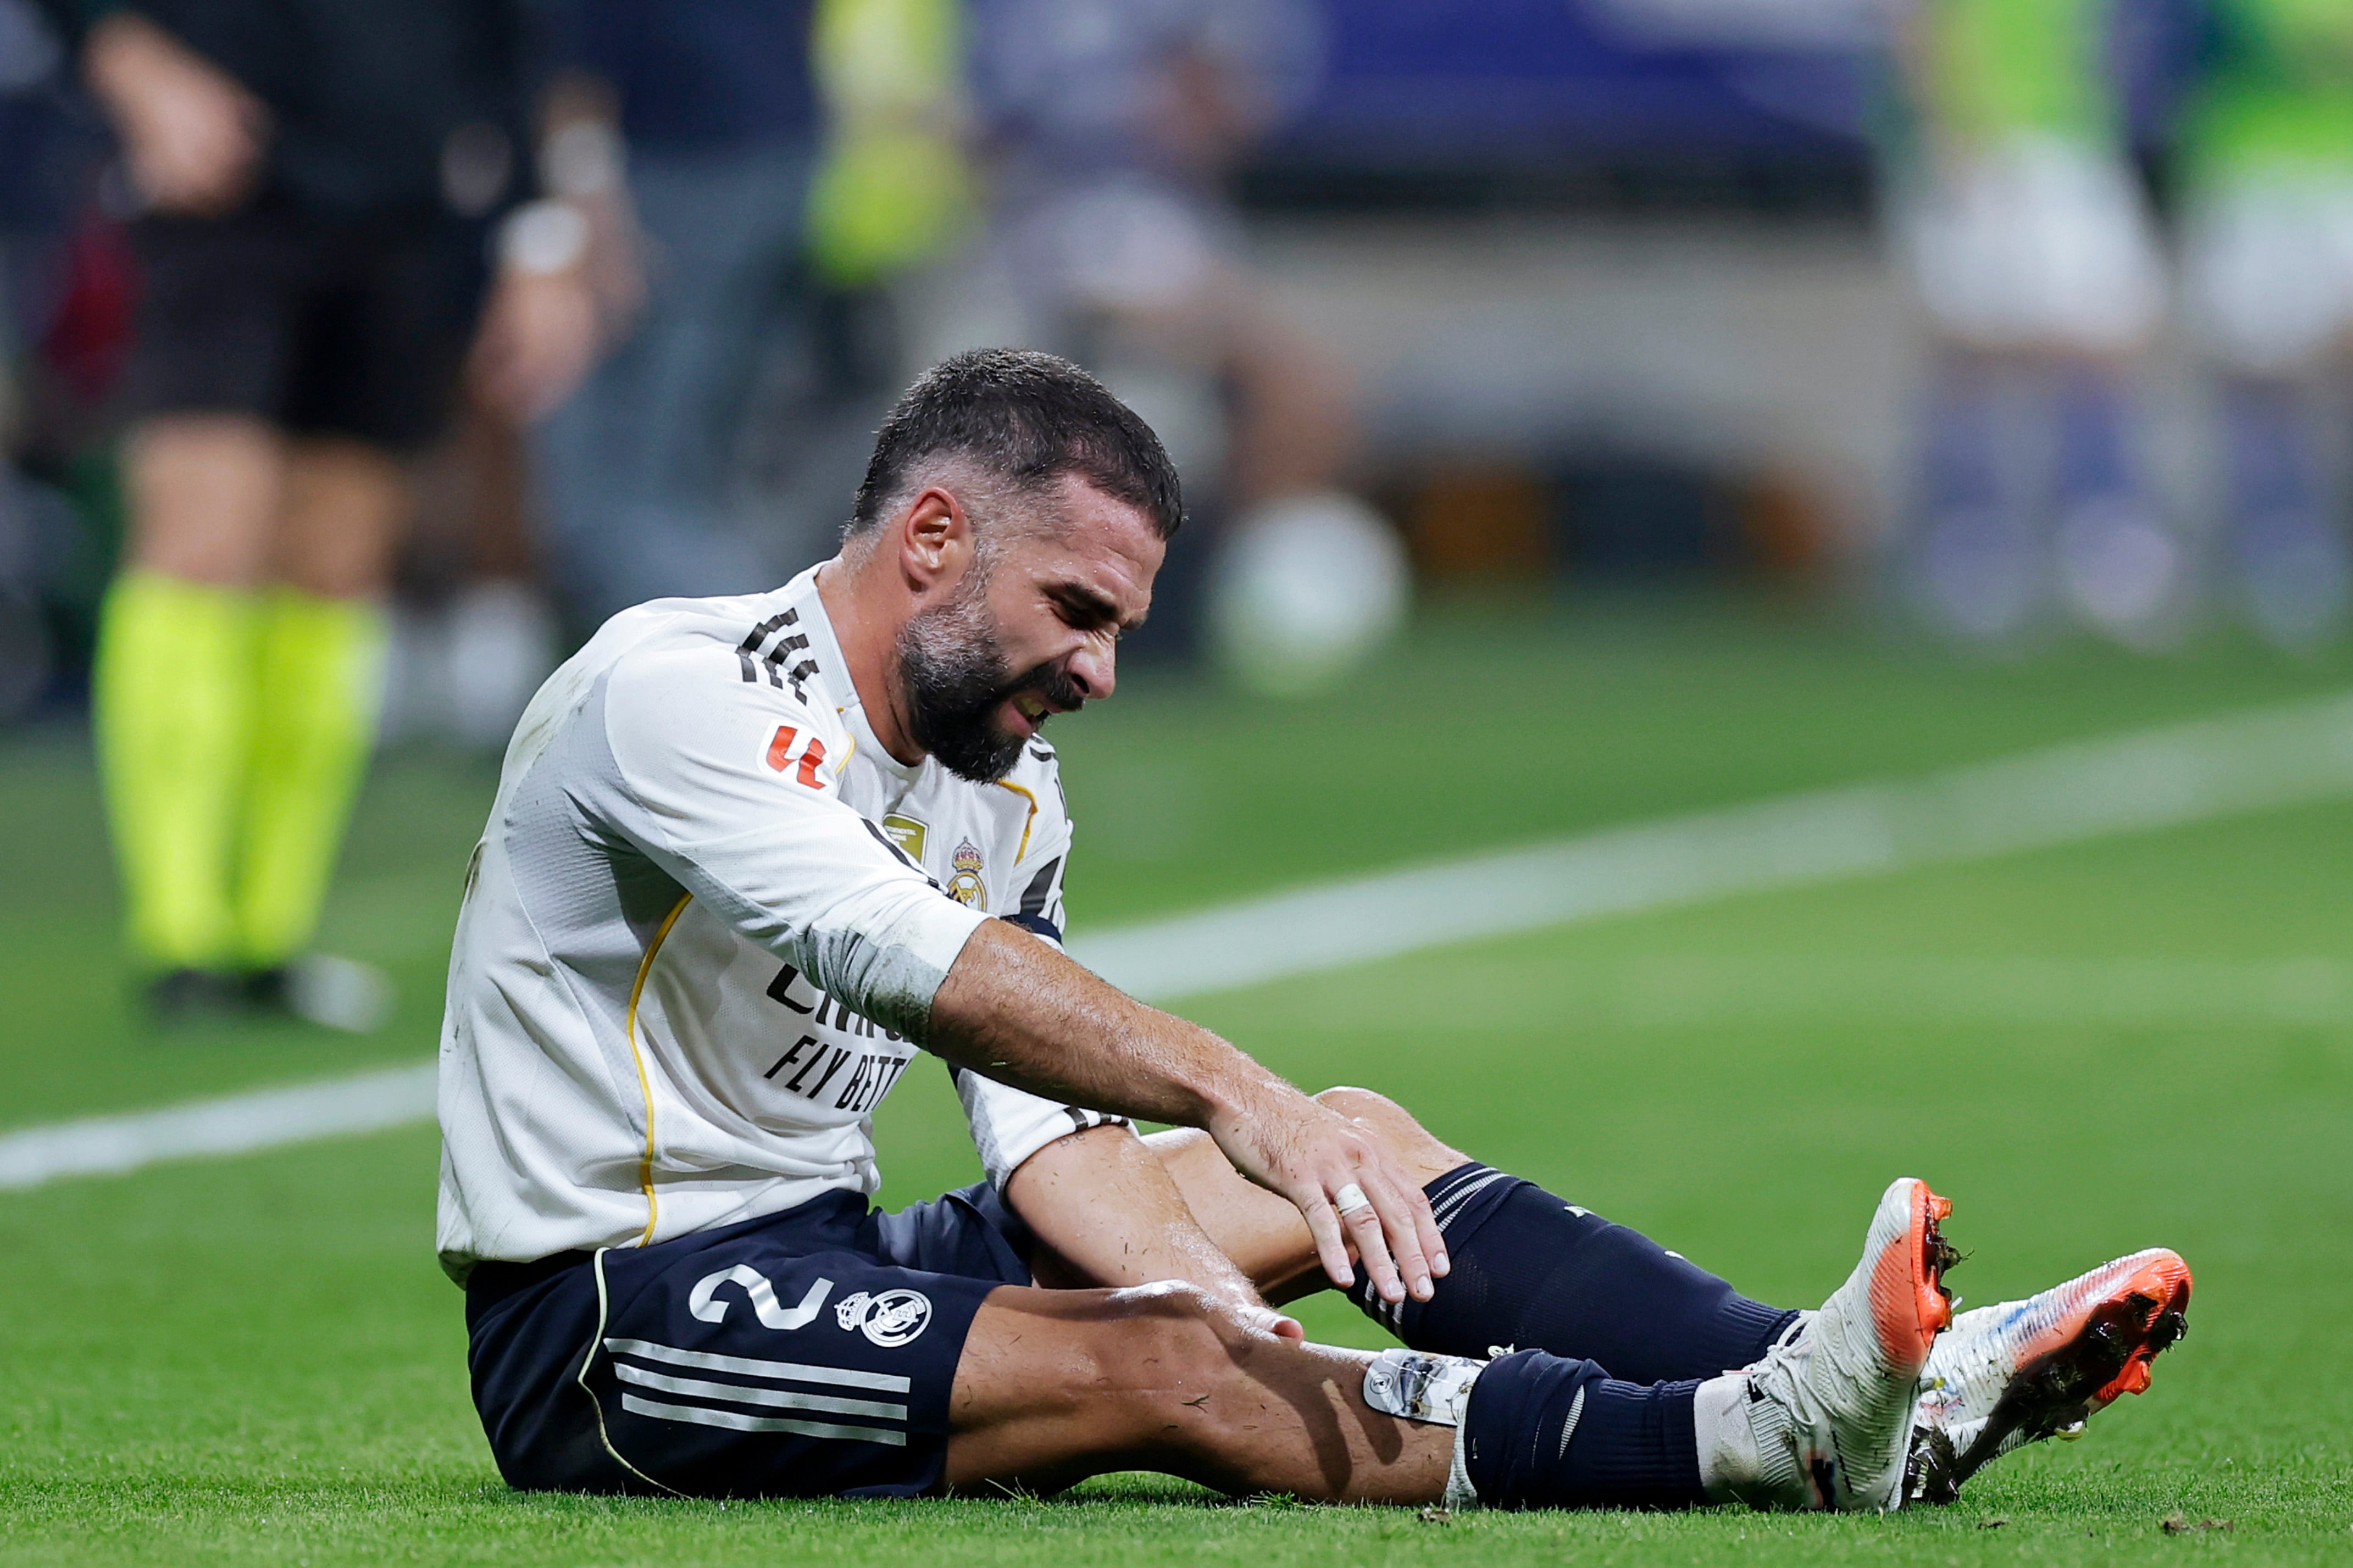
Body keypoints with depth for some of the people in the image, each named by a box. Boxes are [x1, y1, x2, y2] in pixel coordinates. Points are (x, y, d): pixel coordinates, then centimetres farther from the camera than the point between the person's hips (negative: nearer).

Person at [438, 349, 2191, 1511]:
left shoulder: (1008, 788, 11)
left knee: (1364, 1136, 1)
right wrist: (1233, 1096, -44)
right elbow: (899, 950, -34)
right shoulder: (679, 687, -17)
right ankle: (1766, 1439, -40)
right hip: (608, 1317, -9)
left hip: (821, 1257, 9)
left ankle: (1874, 1391, -11)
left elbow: (1048, 1125, 7)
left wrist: (1204, 1278, -15)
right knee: (1160, 1368, -30)